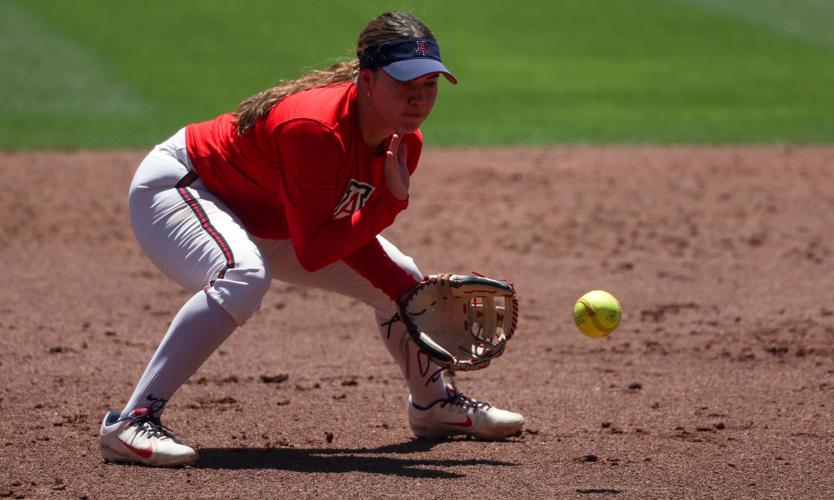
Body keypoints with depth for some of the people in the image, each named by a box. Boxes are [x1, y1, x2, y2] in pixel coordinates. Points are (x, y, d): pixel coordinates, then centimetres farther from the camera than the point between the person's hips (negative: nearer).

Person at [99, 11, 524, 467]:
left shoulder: (403, 143, -12)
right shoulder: (315, 130, -38)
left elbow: (352, 239, -3)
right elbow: (312, 253, -35)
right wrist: (390, 201, -37)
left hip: (264, 219, 9)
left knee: (399, 277, 12)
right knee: (244, 277, -41)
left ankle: (433, 403, 39)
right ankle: (131, 423, -40)